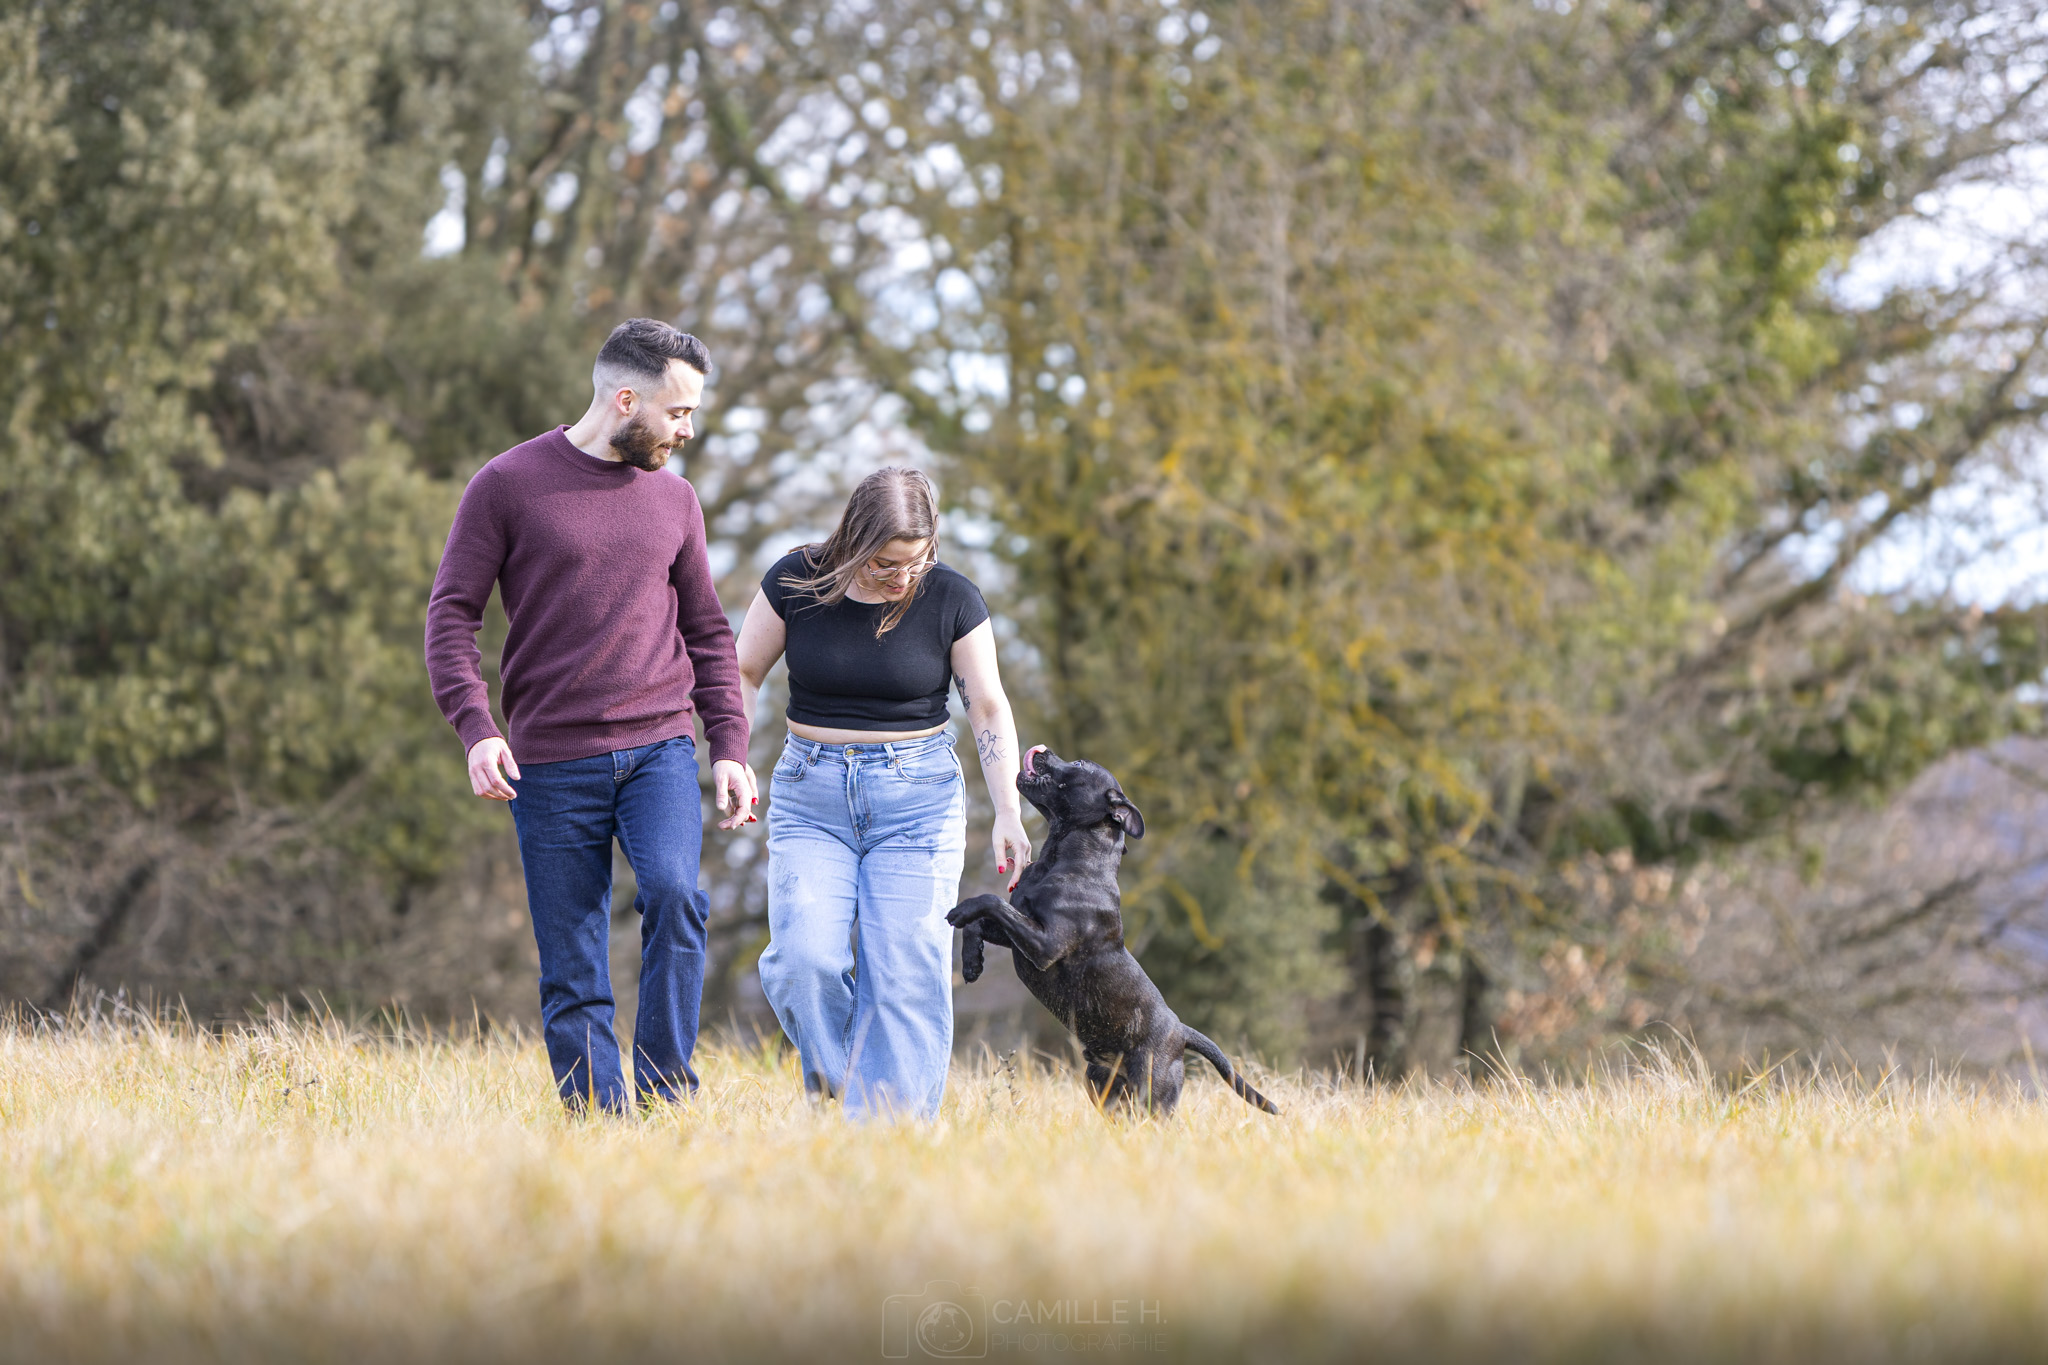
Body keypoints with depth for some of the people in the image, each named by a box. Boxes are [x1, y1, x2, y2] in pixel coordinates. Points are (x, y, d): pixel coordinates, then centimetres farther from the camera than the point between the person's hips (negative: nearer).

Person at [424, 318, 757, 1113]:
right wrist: (475, 728, -13)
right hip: (552, 762, -2)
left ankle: (666, 1097, -13)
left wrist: (730, 748, 8)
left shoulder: (674, 500, 12)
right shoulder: (508, 486, 0)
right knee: (573, 978, -1)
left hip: (660, 748, 2)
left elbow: (707, 632, 18)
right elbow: (451, 614, -1)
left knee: (672, 893, -22)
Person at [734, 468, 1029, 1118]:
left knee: (904, 973, -10)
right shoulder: (797, 582, -6)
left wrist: (1007, 812, -10)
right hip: (811, 792, 1)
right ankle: (836, 1088, 7)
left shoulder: (951, 598, -6)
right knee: (805, 961, -16)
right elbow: (743, 672, 7)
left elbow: (989, 708, 0)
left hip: (917, 796, -1)